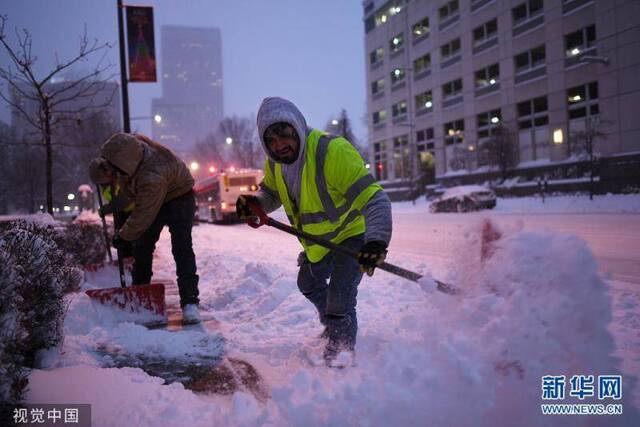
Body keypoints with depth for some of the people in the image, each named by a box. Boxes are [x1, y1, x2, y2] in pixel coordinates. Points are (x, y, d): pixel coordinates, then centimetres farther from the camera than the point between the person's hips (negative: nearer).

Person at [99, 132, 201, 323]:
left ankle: (190, 302, -19)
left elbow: (143, 216, -33)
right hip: (151, 199, 8)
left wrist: (123, 236, -20)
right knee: (142, 247, 8)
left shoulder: (153, 178, -43)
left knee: (181, 248, -20)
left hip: (178, 196, -8)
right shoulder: (131, 145, -22)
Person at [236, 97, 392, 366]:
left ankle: (341, 357, 7)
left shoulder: (333, 151, -36)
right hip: (317, 240, 8)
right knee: (309, 284, 25)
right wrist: (255, 203, -15)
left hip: (352, 234, -8)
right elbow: (271, 193, 8)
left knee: (339, 298, -19)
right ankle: (333, 326, 53)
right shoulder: (275, 162, -11)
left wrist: (376, 240, -54)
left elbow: (373, 198, -39)